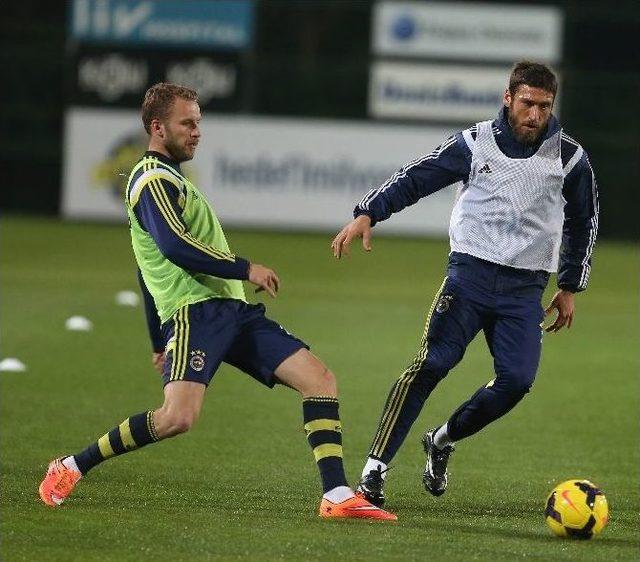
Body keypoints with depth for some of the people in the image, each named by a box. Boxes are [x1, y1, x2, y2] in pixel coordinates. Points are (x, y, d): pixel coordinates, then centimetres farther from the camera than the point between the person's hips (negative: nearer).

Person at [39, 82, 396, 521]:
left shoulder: (168, 179, 27)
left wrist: (160, 343, 33)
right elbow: (175, 248, -20)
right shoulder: (154, 180, -5)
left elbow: (152, 264, 32)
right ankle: (71, 468, -8)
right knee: (178, 418, -26)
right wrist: (245, 269, -13)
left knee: (320, 379, -3)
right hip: (196, 310, -10)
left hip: (231, 310, 10)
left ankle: (337, 496, -11)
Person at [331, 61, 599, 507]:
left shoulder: (570, 158, 3)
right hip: (470, 273, -2)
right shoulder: (476, 143, 0)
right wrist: (367, 214, -8)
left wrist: (570, 288, 18)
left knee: (517, 380, -14)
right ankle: (375, 468, -15)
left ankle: (443, 441, 13)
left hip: (525, 289, 2)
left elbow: (583, 223, 16)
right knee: (430, 365, -17)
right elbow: (415, 178, 4)